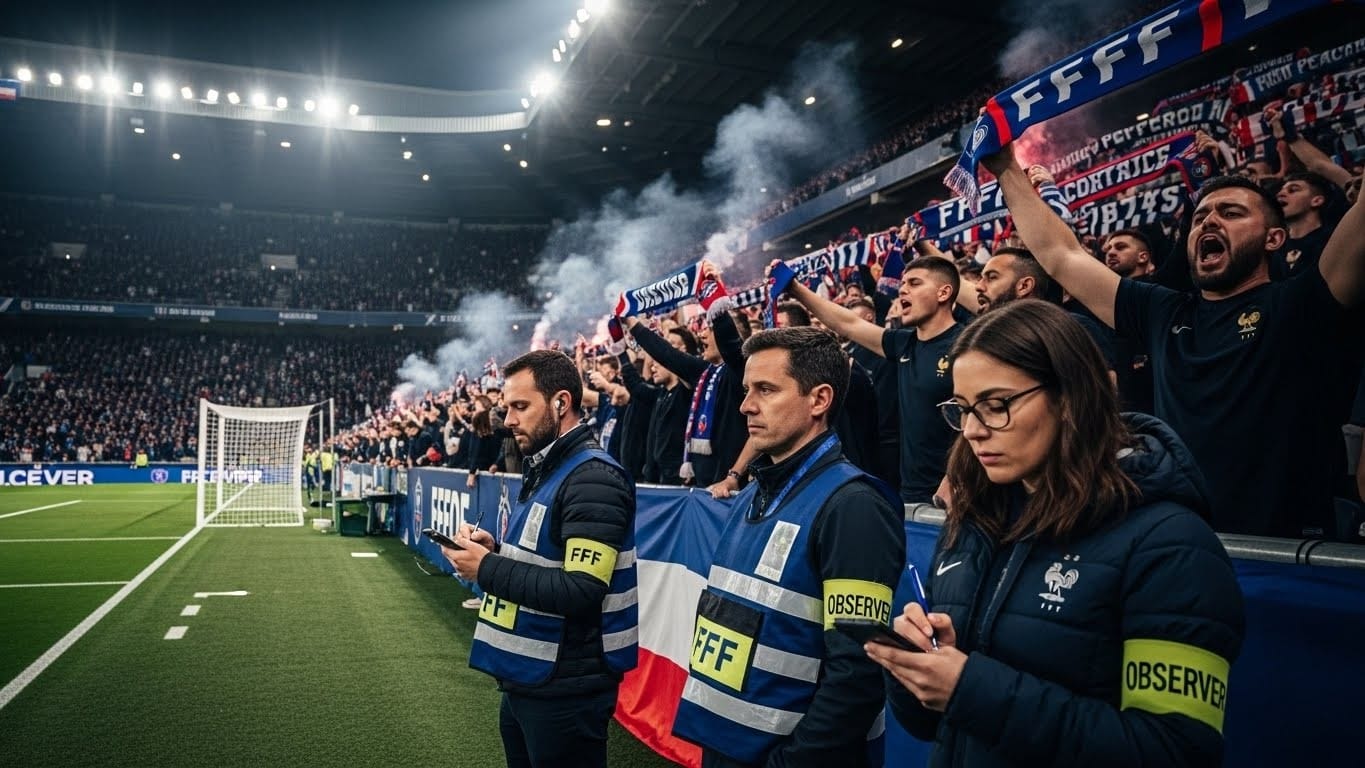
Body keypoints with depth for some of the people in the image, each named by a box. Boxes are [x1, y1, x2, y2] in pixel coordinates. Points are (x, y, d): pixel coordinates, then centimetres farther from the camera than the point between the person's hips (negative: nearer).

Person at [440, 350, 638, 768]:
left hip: (565, 686, -9)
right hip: (525, 676, 9)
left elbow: (581, 593, -27)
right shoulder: (542, 469, 11)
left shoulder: (593, 478, -21)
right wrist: (496, 548, -1)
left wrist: (487, 569, -20)